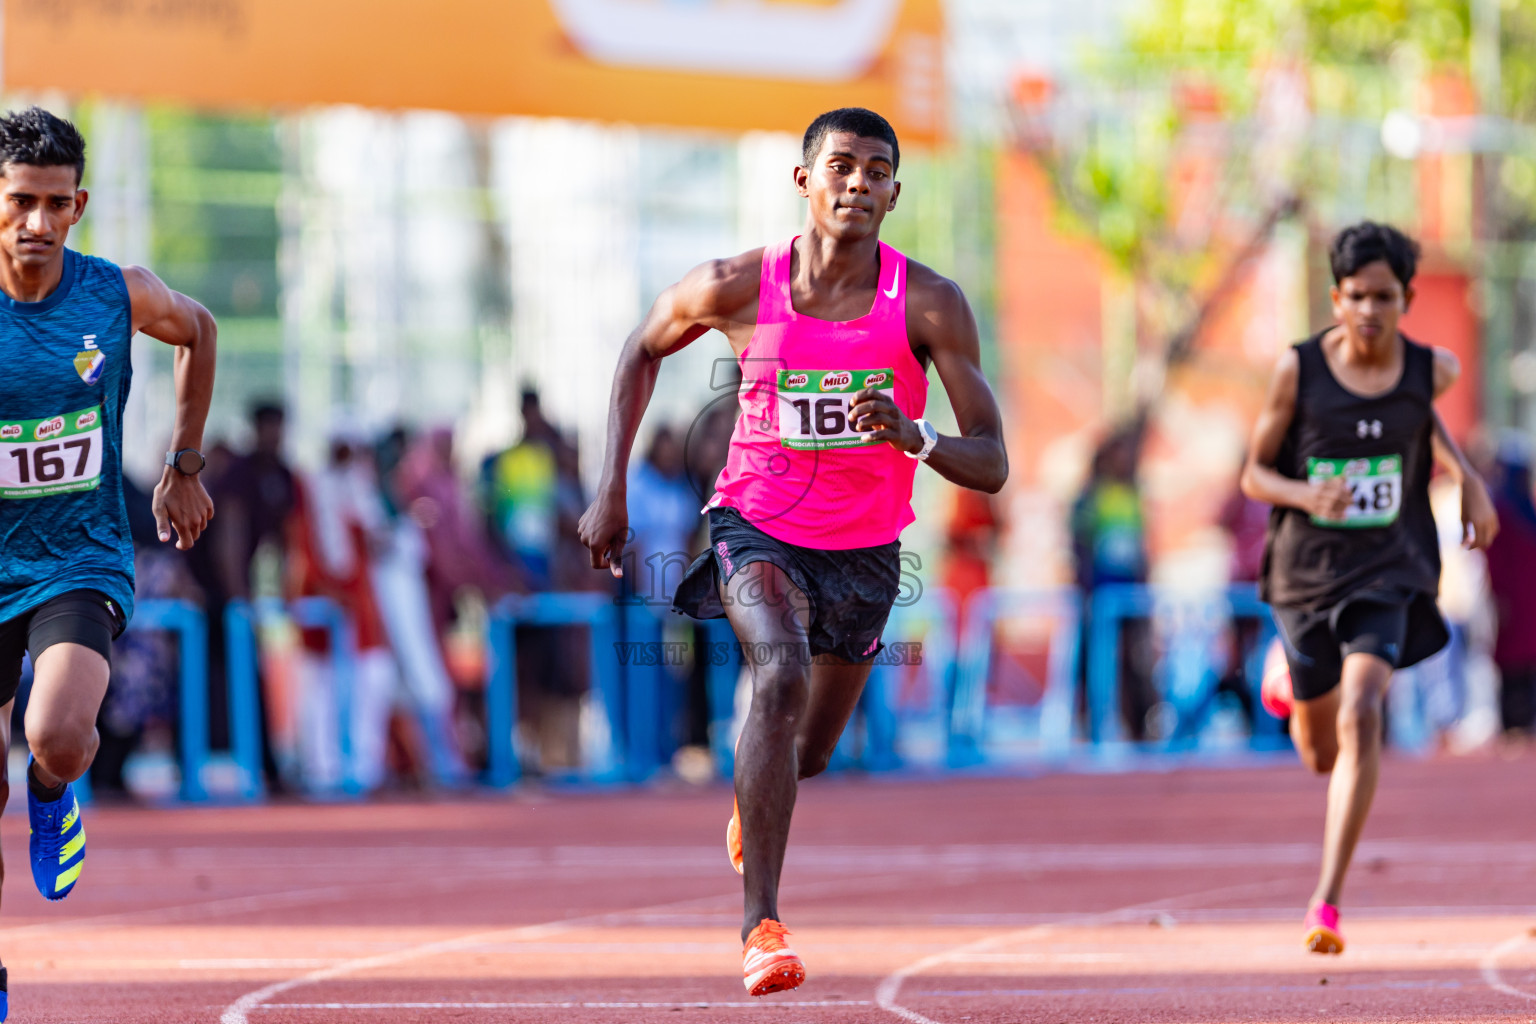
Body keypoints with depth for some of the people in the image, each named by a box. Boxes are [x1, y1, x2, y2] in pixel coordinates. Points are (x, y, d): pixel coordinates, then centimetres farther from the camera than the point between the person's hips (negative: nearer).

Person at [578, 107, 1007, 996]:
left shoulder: (930, 305, -18)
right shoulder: (738, 288, -16)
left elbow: (992, 466, -19)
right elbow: (644, 351, 6)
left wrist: (915, 437, -40)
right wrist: (612, 488, 2)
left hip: (865, 550, 2)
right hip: (758, 526, -2)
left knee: (807, 754, 18)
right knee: (782, 673, -33)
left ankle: (754, 796, 59)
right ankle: (762, 925, -33)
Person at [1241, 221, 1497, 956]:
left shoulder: (1431, 370, -5)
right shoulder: (1297, 370, -11)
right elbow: (1254, 474, -4)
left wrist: (1468, 480, 8)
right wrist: (1305, 494, -25)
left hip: (1388, 571, 0)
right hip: (1308, 571, 0)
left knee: (1361, 718, -24)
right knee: (1322, 755, 14)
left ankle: (1327, 901, -22)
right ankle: (1293, 676, 54)